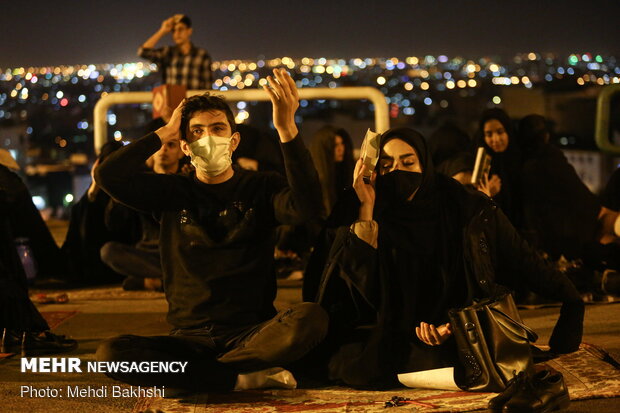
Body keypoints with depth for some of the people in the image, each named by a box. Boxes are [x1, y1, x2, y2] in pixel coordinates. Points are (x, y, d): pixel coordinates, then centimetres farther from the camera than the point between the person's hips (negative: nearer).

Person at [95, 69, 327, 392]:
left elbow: (306, 206, -17)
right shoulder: (173, 192, 11)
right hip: (189, 337, 1)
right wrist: (165, 132, 1)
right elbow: (108, 176, -5)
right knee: (110, 354, -27)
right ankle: (241, 379, -18)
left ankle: (193, 372, -17)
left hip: (251, 334, -1)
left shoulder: (261, 188, 6)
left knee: (310, 319, -34)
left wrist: (287, 129, -25)